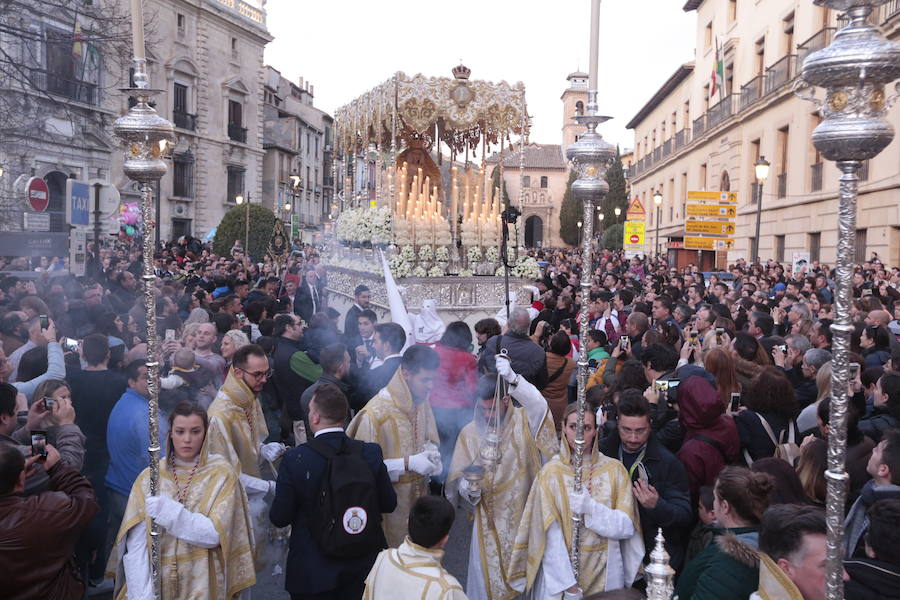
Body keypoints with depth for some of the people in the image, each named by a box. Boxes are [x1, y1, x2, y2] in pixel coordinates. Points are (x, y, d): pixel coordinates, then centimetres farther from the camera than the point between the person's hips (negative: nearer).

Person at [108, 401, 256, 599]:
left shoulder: (221, 473, -2)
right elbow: (136, 544, -2)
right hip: (155, 582, 2)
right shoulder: (148, 477, 3)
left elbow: (215, 534, -10)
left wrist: (169, 512, -19)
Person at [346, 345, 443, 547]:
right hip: (390, 498, -6)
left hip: (419, 492, 6)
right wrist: (408, 463, -24)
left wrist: (431, 454, -7)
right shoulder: (375, 412, -22)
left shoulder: (422, 401, 0)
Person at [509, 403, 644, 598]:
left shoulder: (614, 469, -4)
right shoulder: (551, 472, -10)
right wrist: (569, 586, -16)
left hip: (606, 572, 2)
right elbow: (552, 537, -12)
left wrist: (590, 507, -23)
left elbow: (626, 527, -8)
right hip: (562, 568, -2)